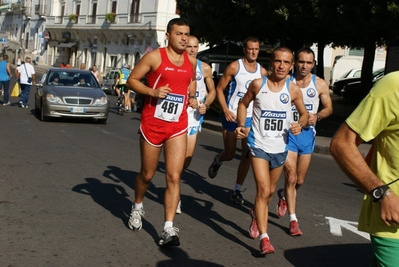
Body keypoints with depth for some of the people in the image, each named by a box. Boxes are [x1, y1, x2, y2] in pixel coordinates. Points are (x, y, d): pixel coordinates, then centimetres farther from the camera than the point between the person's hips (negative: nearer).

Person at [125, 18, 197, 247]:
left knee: (174, 177, -7)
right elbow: (132, 80, -5)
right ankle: (138, 207, 42)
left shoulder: (191, 61, 6)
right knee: (147, 174, 12)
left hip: (178, 126, 3)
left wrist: (192, 96, 6)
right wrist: (152, 91, -20)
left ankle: (169, 229, -6)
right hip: (152, 123, -3)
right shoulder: (154, 57, -8)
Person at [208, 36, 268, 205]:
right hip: (232, 116, -3)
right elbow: (219, 88, -4)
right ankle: (217, 161, 39)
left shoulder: (262, 72, 4)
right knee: (229, 154, 2)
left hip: (250, 118, 3)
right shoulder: (234, 67, -7)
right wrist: (226, 110, -14)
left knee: (247, 155, -3)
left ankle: (237, 190, 9)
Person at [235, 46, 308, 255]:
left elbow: (304, 113, 9)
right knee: (263, 190, -15)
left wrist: (300, 125, -12)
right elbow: (243, 104, 8)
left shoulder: (293, 90, -4)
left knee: (270, 191, 19)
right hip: (259, 145, -3)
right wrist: (241, 125, -7)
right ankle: (264, 238, -13)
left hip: (280, 147, 3)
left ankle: (256, 215, 50)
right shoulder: (258, 84, -8)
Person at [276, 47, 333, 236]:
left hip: (307, 134, 2)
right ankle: (293, 220, 5)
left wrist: (317, 116, -13)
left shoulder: (320, 84, -2)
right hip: (289, 132, -2)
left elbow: (328, 108, 7)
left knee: (300, 180, 12)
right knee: (291, 178, -7)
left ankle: (283, 195, 45)